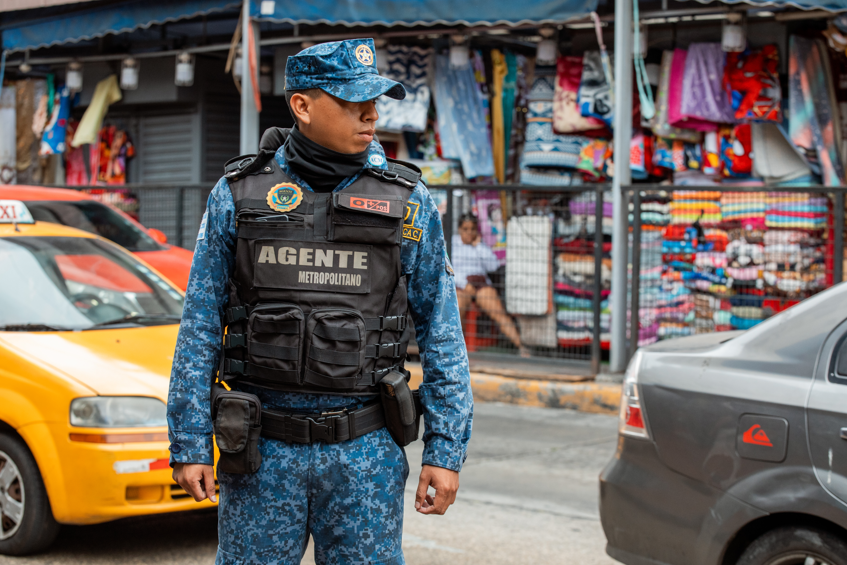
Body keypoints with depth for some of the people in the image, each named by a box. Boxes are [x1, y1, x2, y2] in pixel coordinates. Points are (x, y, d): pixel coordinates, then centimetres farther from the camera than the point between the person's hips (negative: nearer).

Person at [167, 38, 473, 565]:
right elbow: (200, 328, 3)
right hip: (261, 452, 0)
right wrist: (189, 444, -1)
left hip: (364, 454, 0)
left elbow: (442, 334, 3)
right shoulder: (238, 195, 1)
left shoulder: (408, 201, 2)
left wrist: (446, 449, -2)